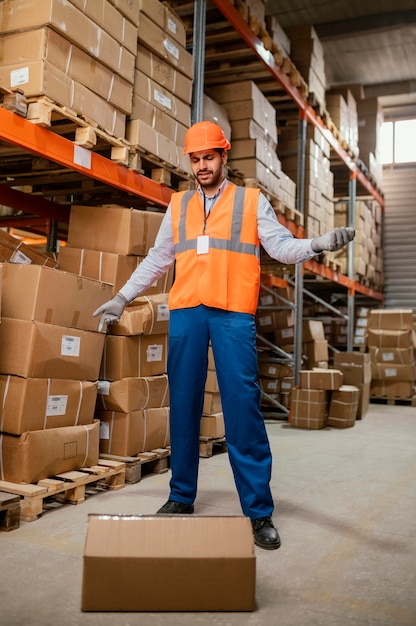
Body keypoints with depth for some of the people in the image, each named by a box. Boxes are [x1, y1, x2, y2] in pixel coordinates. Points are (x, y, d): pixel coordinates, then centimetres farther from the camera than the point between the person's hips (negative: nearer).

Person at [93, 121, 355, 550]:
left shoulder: (252, 200, 11)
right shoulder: (178, 205, 18)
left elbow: (282, 247, 3)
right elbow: (156, 260, 23)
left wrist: (318, 243, -16)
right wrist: (121, 298, 21)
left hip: (233, 314, -3)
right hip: (185, 312, 3)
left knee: (242, 407, -6)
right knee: (183, 405, 6)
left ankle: (259, 511, 2)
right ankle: (181, 497, 19)